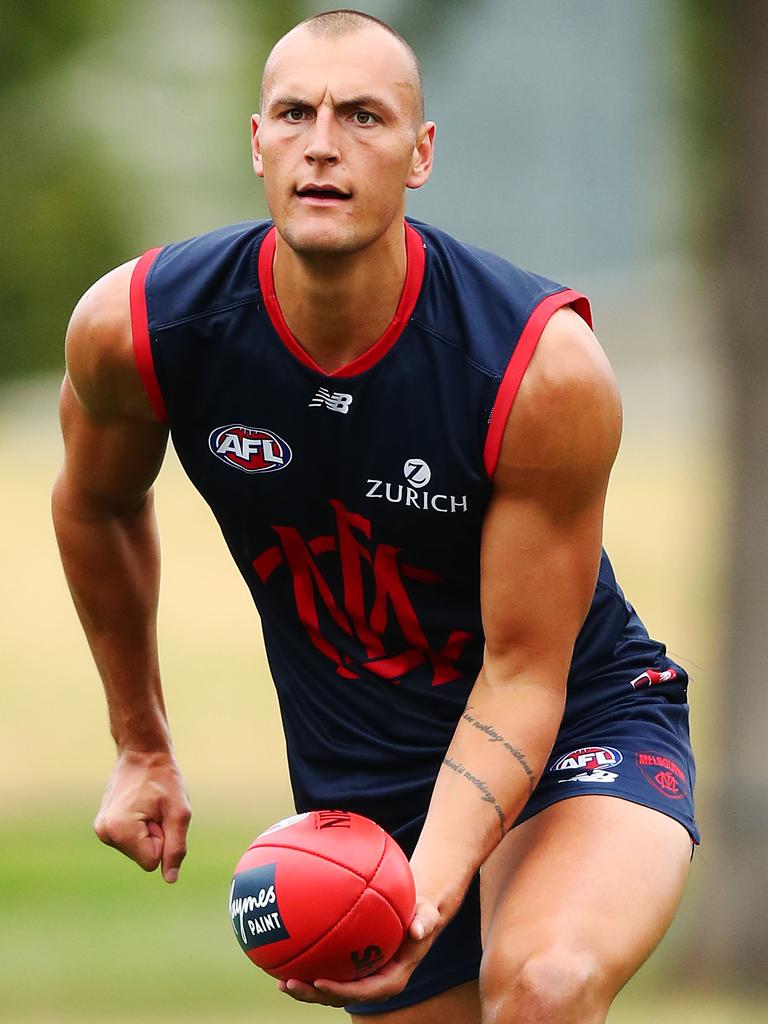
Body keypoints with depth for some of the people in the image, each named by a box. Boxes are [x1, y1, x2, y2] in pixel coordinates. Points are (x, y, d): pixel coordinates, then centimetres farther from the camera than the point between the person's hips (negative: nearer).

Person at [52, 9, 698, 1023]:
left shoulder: (548, 367, -26)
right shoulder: (134, 329, -16)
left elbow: (523, 674, -20)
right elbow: (98, 504, 8)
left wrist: (427, 890, -34)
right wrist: (142, 747, 16)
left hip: (580, 724, -4)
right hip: (359, 776, 4)